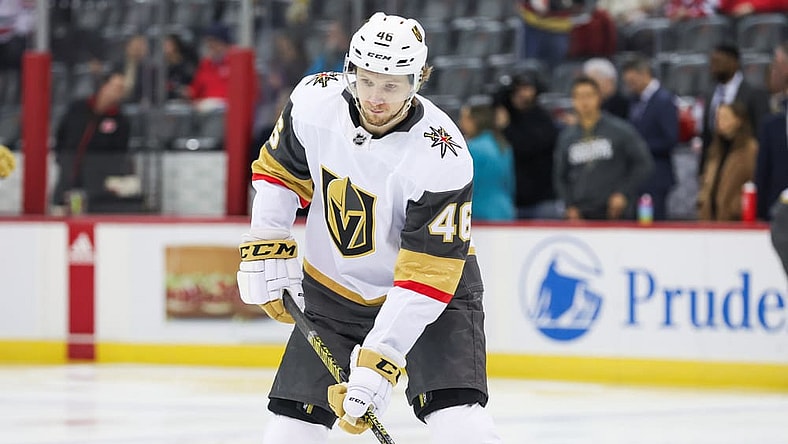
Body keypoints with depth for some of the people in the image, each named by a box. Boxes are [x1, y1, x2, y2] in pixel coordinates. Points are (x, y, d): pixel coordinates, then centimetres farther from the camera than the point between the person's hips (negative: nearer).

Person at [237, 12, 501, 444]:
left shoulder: (441, 159, -30)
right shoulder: (315, 100, -17)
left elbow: (425, 277, -31)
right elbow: (279, 169, 5)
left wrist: (378, 363, -36)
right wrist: (267, 249, -3)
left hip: (433, 293, -4)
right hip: (332, 288, 4)